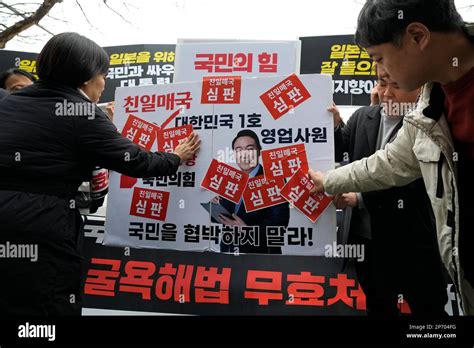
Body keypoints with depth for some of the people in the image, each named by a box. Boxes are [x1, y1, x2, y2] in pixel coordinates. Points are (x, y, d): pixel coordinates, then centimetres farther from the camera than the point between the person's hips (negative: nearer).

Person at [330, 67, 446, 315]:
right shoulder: (362, 117, 3)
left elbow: (410, 181, -20)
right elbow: (339, 155, 10)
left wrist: (361, 198, -22)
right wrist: (335, 126, -7)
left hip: (413, 241, -4)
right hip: (368, 236, 5)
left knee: (428, 308, 14)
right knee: (378, 307, 23)